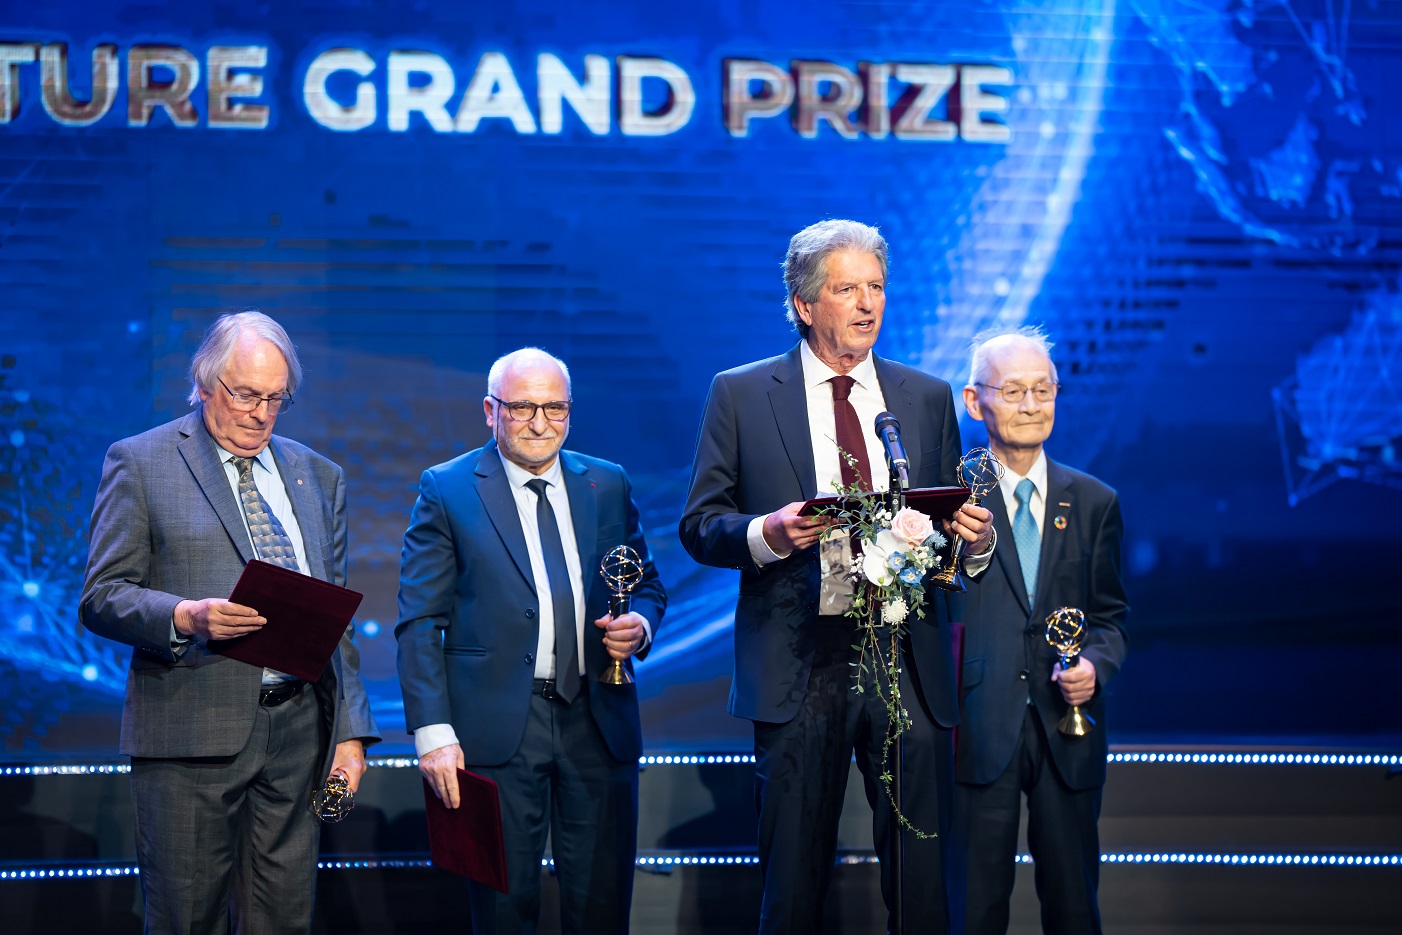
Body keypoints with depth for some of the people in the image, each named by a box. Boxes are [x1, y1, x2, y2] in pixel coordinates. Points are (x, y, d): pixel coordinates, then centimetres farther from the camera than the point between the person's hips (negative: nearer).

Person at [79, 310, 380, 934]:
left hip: (298, 734, 4)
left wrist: (350, 731, 9)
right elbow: (102, 599, -3)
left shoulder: (319, 477, 16)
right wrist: (186, 617, -21)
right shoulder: (139, 462, 2)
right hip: (191, 735, -4)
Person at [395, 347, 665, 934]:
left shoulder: (608, 486, 10)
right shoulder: (447, 490, -1)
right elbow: (419, 623, -4)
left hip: (598, 725, 3)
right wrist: (433, 732, -13)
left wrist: (641, 624, -5)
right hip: (497, 727, -3)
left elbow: (646, 585, 20)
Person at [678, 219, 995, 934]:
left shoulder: (927, 397, 13)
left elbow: (951, 528, 17)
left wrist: (974, 538, -6)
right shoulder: (741, 394, 5)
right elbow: (699, 526, 4)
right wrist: (766, 533, -16)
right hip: (800, 666, -2)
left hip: (908, 662, 2)